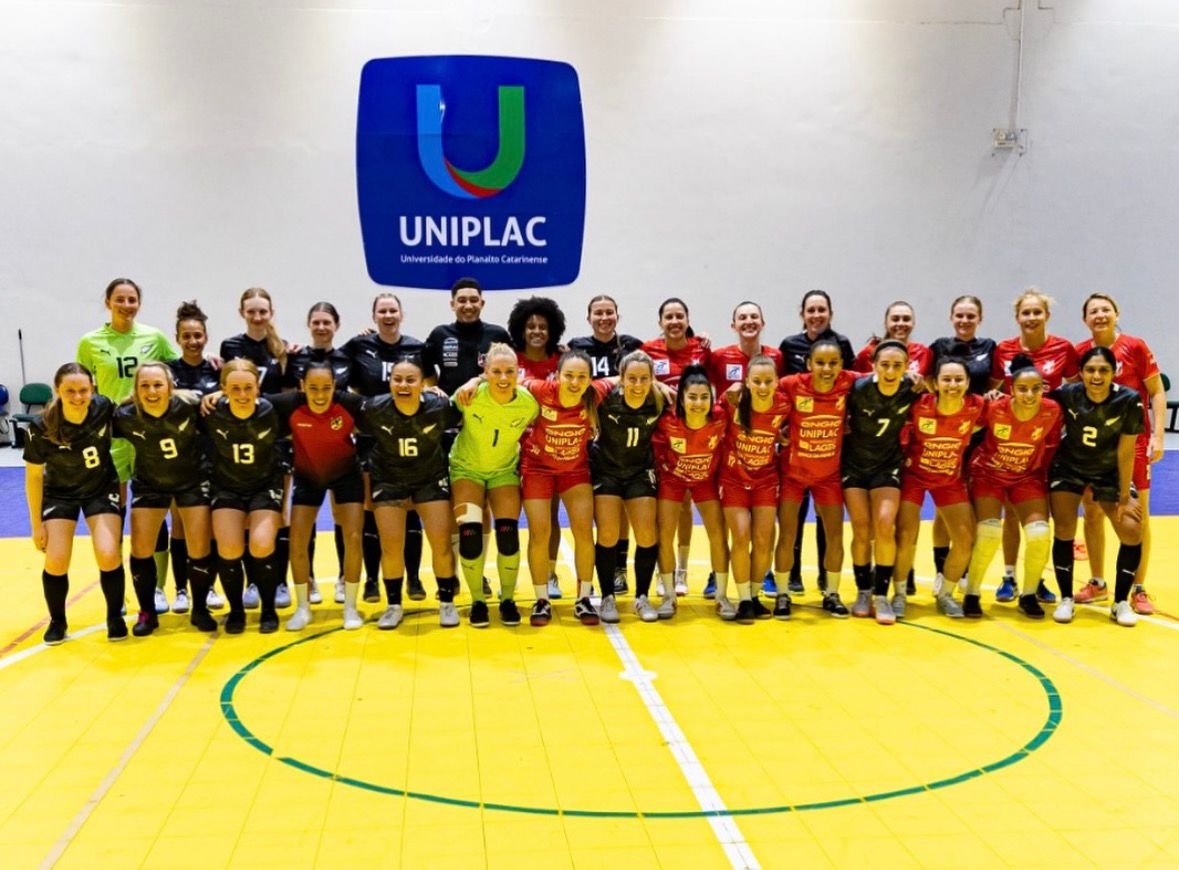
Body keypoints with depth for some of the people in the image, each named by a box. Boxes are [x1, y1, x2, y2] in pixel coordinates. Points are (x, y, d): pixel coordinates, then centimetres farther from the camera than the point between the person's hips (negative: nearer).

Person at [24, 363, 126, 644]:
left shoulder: (105, 408, -26)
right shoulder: (41, 428, -26)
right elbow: (33, 477, -12)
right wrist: (37, 524, -8)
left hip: (102, 488, 0)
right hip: (59, 492, 0)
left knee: (109, 556, -16)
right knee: (56, 563, -8)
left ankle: (115, 617, 10)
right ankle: (57, 621, 20)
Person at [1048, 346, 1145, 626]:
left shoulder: (1129, 400, -24)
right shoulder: (1066, 394, -22)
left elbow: (1126, 452, -17)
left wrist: (1124, 496, -13)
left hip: (1110, 472, 0)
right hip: (1068, 467, 0)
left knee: (1132, 532, -10)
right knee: (1064, 532, -9)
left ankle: (1121, 603, 7)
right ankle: (1066, 599, 10)